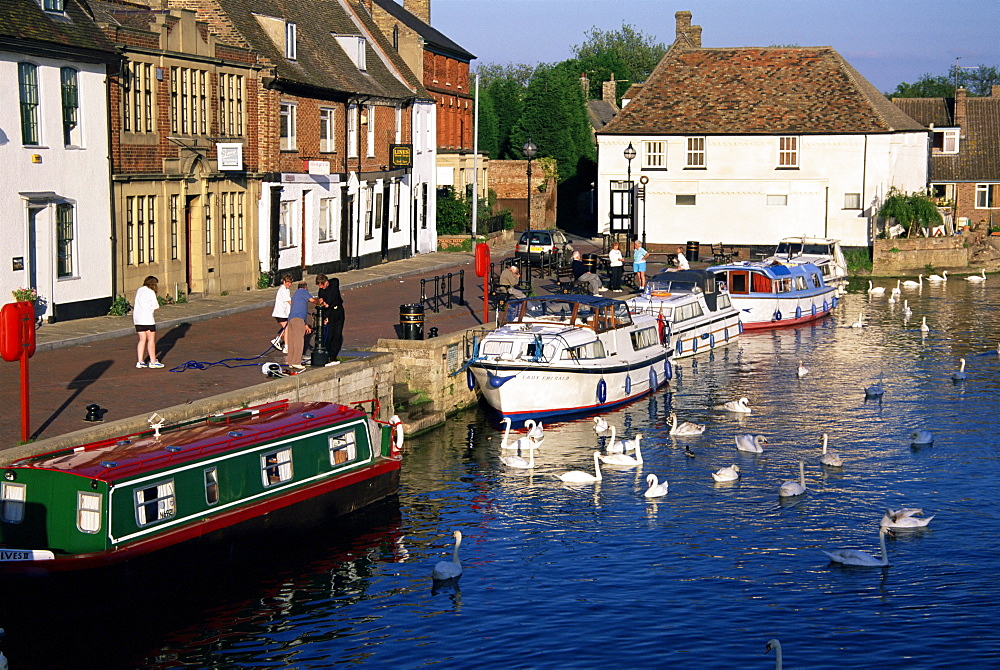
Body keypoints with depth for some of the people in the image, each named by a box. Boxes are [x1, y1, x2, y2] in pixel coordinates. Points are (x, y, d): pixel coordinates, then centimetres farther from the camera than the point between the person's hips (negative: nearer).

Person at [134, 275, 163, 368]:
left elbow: (135, 304, 18)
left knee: (142, 340, 12)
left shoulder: (139, 290, 15)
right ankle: (153, 361, 4)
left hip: (137, 318, 8)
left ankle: (140, 361, 9)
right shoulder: (151, 292, -9)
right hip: (147, 317, -8)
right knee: (151, 339, 1)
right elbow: (156, 307, -8)